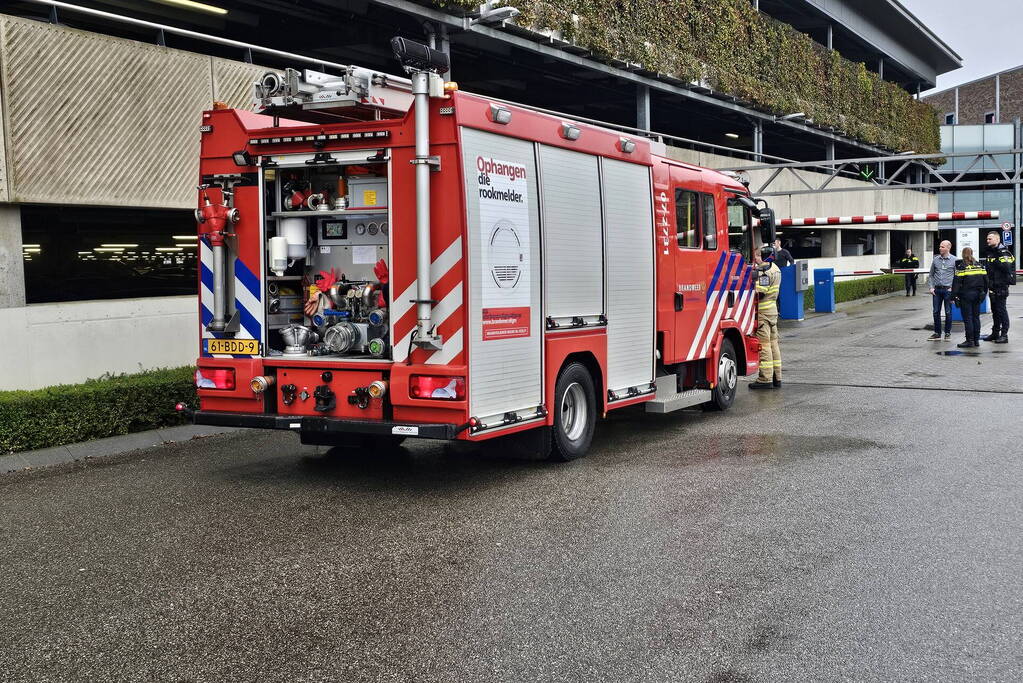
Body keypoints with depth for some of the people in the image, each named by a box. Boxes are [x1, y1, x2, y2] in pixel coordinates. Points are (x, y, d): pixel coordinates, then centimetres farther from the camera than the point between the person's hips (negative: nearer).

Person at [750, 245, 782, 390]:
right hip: (773, 309, 10)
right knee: (773, 343, 12)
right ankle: (776, 377, 16)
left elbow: (760, 292, -23)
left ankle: (765, 379, -6)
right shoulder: (775, 268, 16)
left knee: (763, 344, -7)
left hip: (763, 311, -10)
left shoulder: (764, 271, -16)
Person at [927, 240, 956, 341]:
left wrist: (953, 287, -7)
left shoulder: (954, 260, -1)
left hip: (948, 289, -3)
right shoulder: (935, 259, 7)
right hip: (937, 290, 3)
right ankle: (937, 333, 12)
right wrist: (932, 287, 3)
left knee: (948, 312, 2)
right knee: (936, 312, 4)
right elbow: (931, 275, 13)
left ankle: (948, 333, 12)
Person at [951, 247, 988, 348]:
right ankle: (976, 340, 13)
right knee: (976, 317, 11)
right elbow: (985, 280, 13)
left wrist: (954, 296, -10)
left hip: (966, 295, -6)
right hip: (978, 295, 6)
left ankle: (970, 340, -3)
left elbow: (957, 282, -13)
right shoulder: (980, 265, 8)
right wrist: (983, 293, 21)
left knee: (967, 318, -2)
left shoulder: (961, 266, -9)